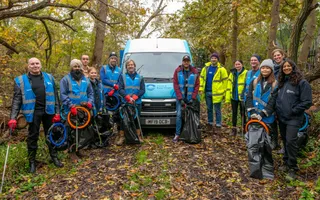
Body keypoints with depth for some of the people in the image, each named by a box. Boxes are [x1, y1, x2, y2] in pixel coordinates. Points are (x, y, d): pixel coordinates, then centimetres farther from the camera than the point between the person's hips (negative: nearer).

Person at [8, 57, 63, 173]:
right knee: (32, 137, 7)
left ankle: (54, 157, 27)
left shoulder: (49, 78, 7)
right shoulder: (20, 80, 0)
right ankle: (32, 162, 22)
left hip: (48, 111, 2)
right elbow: (17, 100, -3)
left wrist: (57, 112, 1)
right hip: (33, 112, -2)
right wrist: (13, 117, -12)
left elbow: (55, 96, 6)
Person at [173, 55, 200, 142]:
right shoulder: (177, 71, 0)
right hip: (180, 97, -1)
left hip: (190, 98, 1)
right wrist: (180, 98, -11)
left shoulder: (194, 71, 3)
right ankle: (177, 134, 3)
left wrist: (193, 98, -7)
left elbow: (197, 85, 1)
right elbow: (175, 85, -4)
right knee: (179, 115, -4)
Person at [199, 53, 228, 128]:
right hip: (207, 92, 4)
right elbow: (201, 78, 12)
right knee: (209, 108, 14)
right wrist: (201, 88, 4)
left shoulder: (221, 69, -4)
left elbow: (225, 81, -4)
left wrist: (224, 92, -7)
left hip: (216, 93, -4)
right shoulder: (206, 68, 8)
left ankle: (218, 123, 11)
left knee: (217, 109, 3)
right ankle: (210, 122, 25)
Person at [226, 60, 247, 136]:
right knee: (234, 113, 12)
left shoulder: (246, 73, -10)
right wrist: (227, 97, 3)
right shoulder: (232, 73, 6)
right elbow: (229, 86, 7)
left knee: (242, 113, 8)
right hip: (234, 96, 5)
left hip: (242, 97, -5)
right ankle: (234, 129, 23)